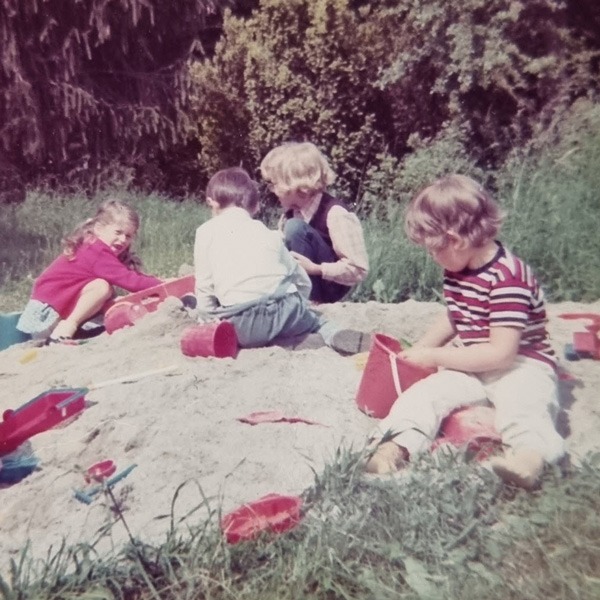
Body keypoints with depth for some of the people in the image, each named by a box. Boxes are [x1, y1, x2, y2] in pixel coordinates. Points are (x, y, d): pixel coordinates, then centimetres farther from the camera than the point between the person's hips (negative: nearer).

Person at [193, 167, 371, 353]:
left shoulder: (206, 231, 13)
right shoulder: (268, 233, 21)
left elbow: (204, 286, 7)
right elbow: (303, 282, 24)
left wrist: (209, 320, 19)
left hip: (244, 325, -4)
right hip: (284, 308, 4)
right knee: (305, 314, 35)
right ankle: (331, 333, 4)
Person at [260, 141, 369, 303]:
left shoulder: (334, 214, -23)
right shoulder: (292, 212, 1)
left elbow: (359, 270, -24)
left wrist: (314, 269, -31)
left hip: (330, 286, -7)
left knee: (295, 227, -26)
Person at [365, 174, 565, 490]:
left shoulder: (508, 278, -22)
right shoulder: (457, 272, 6)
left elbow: (501, 353, -24)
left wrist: (434, 356, -16)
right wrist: (417, 352, 14)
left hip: (521, 365, -6)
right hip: (475, 366, 6)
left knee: (520, 405, -37)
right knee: (425, 390, -18)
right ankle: (399, 443, -34)